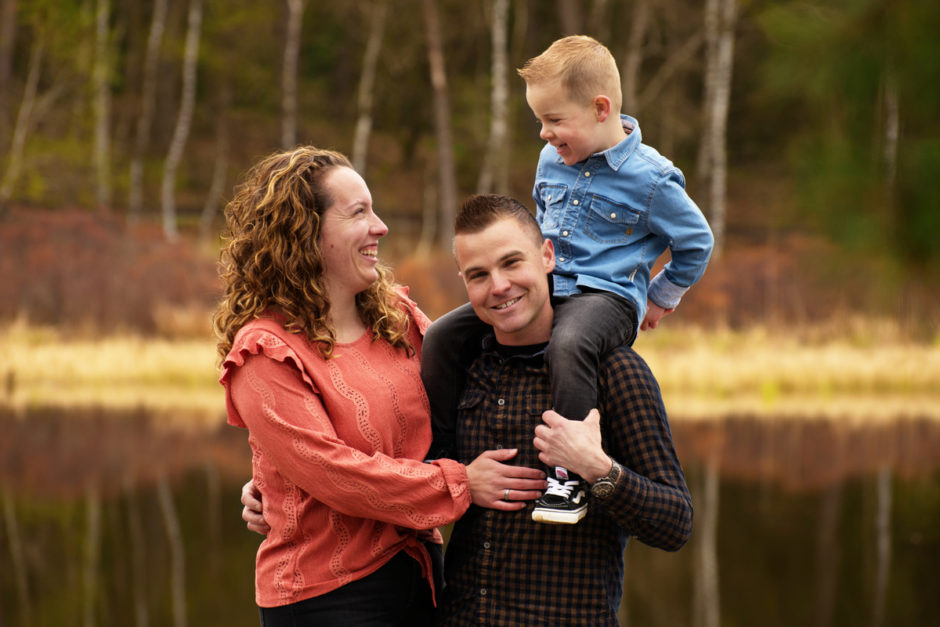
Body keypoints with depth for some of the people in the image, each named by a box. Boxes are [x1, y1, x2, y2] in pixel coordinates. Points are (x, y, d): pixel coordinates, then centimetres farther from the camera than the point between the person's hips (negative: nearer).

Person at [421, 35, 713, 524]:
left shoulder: (651, 178, -10)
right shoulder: (551, 161, 10)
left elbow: (697, 243, 4)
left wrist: (660, 299, 8)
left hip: (606, 296, -7)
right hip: (542, 292, 7)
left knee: (569, 346, -42)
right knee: (444, 336, -8)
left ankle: (569, 474, -37)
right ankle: (435, 461, 0)